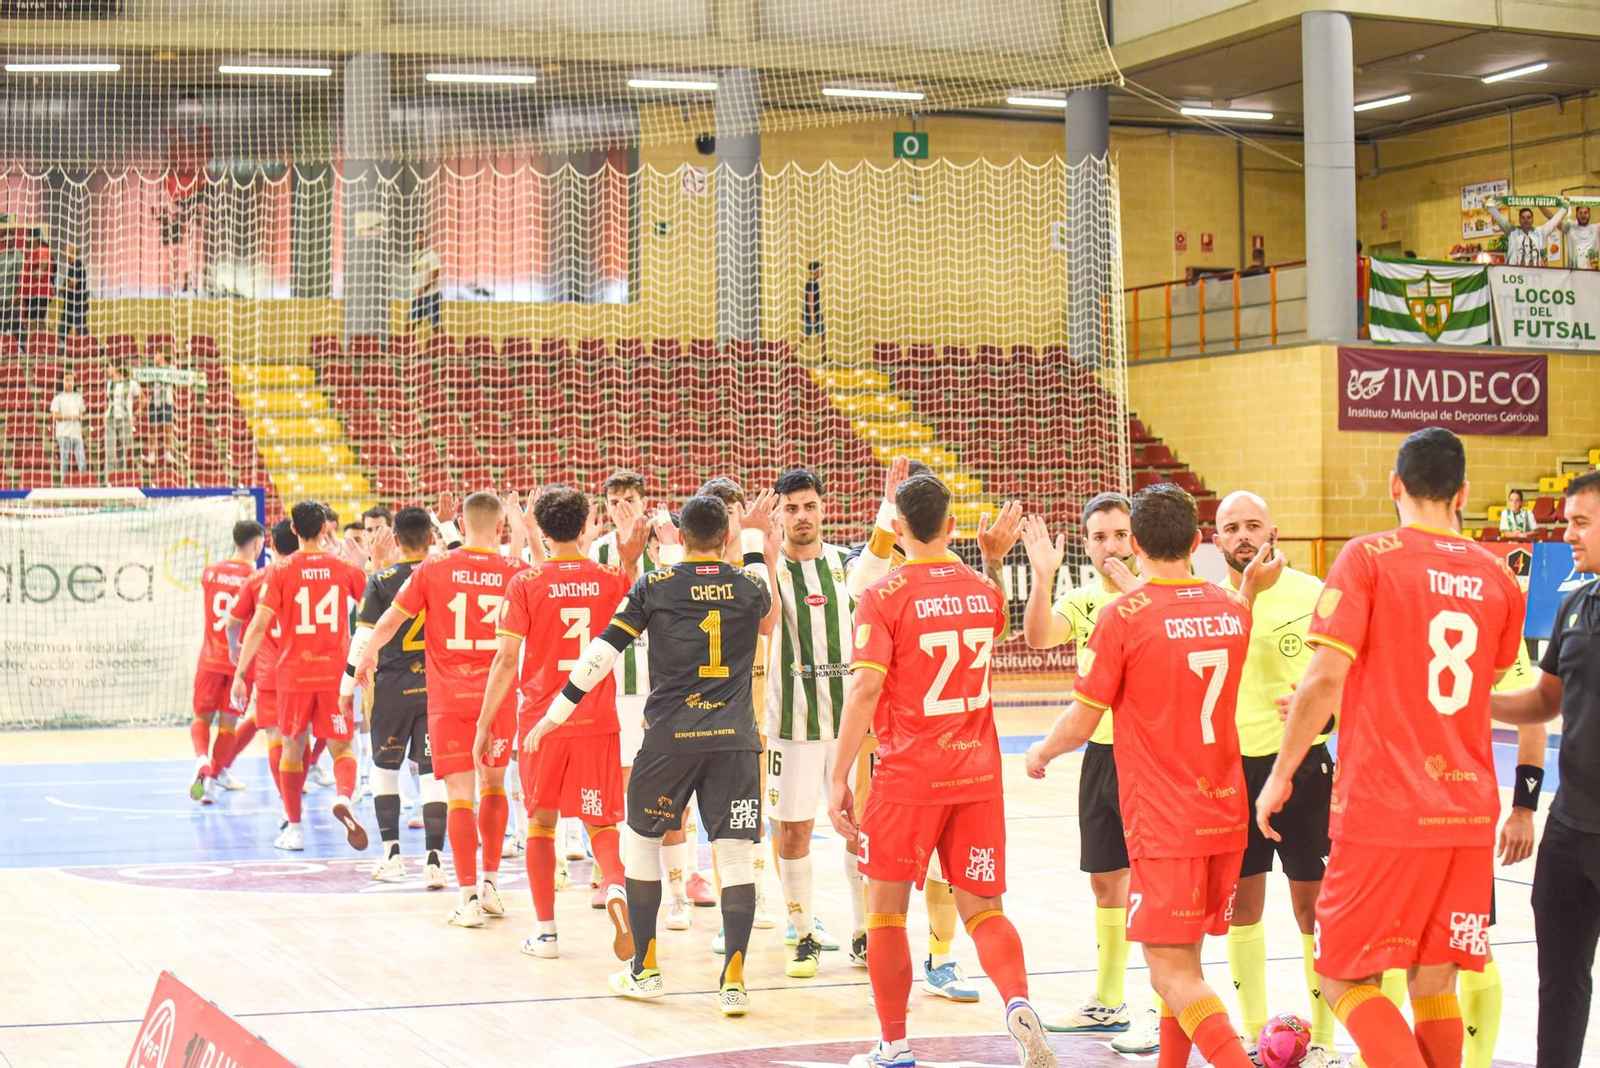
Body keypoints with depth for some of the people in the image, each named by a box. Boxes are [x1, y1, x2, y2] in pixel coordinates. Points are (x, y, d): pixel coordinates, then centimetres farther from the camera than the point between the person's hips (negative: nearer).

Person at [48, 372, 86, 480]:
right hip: (64, 433, -4)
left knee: (82, 459, -3)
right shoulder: (58, 398, 0)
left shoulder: (78, 397, 14)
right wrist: (69, 417, -15)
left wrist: (79, 416, -5)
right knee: (64, 460, -2)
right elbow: (54, 415, -5)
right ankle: (64, 482, 3)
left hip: (77, 432, 4)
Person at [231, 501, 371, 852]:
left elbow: (259, 625, -10)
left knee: (292, 747, 15)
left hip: (293, 673, 0)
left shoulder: (281, 572, -4)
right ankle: (344, 797, -26)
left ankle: (293, 829, 18)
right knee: (340, 747, 5)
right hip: (335, 672, 0)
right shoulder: (346, 569, 1)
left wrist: (240, 672, -7)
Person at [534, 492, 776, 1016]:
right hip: (734, 740, 1)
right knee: (735, 856, 0)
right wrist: (754, 538, 41)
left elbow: (603, 651, 0)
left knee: (642, 841, 17)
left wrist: (558, 710, 6)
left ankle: (644, 970, 23)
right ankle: (734, 981, -5)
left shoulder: (654, 587, 0)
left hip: (669, 736, -1)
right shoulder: (750, 585, 5)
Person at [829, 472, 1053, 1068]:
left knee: (886, 911, 11)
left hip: (908, 775, -4)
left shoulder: (883, 597, -10)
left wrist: (838, 778, -13)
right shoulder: (984, 593, 6)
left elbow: (865, 689, -16)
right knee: (983, 911, 8)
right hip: (977, 773, 4)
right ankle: (1018, 1003, -18)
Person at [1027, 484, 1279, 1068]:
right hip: (1225, 816, 6)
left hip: (1162, 822, -6)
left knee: (1173, 973, -7)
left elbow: (1080, 723, -8)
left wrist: (1039, 753, 13)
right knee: (1183, 962, 18)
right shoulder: (1231, 607, 5)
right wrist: (1250, 586, 32)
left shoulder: (1123, 614, -12)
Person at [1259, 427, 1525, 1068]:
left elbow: (1323, 680, -14)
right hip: (1470, 811, 5)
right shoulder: (1498, 578, 8)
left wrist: (1281, 774, -3)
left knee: (1346, 979, 3)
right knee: (1434, 983, 12)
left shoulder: (1368, 557, -6)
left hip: (1383, 810, -5)